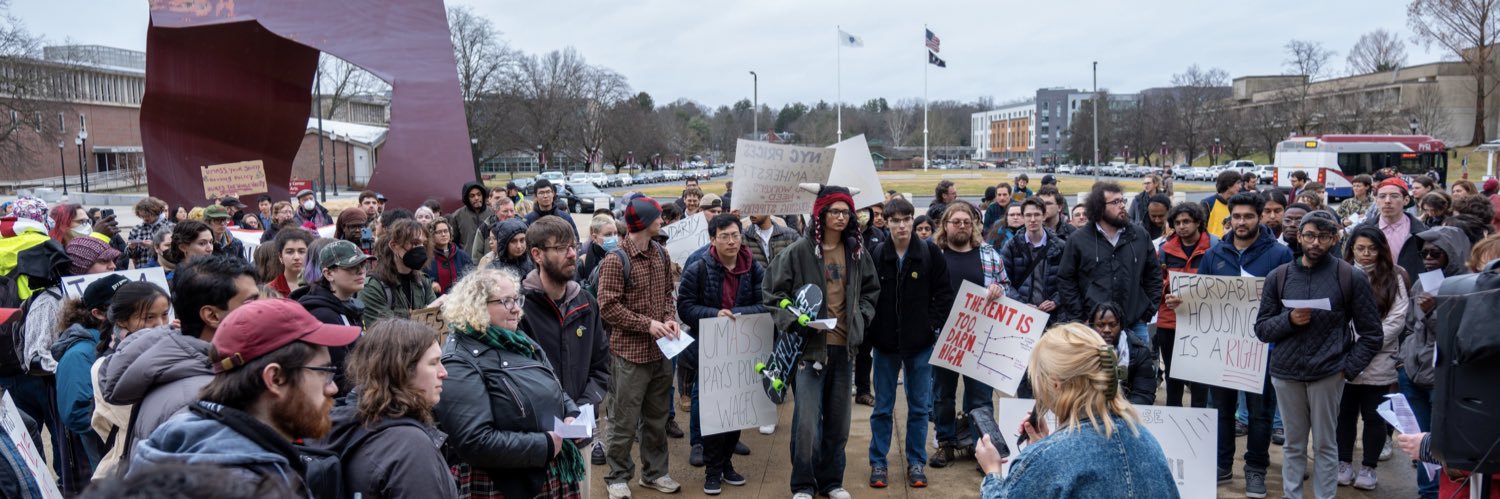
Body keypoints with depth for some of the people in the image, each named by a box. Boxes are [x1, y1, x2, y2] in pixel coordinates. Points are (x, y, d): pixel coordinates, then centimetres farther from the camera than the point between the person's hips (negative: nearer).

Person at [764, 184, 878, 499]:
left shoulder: (857, 252, 7)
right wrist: (793, 321, -15)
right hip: (809, 345, -4)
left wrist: (862, 317, 5)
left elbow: (871, 290, 20)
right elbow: (774, 293, -3)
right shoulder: (799, 252, -7)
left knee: (838, 420, 12)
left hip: (844, 345, 5)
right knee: (807, 420, -7)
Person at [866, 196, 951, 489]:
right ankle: (878, 462, 21)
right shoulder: (876, 255, -4)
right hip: (885, 342, 0)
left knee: (919, 406, 10)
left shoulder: (930, 253, -4)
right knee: (883, 407, 9)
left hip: (921, 343, 0)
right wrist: (872, 331, -7)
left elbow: (944, 294, -1)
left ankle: (916, 462, 23)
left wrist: (933, 325, -8)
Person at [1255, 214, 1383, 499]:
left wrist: (1349, 368, -6)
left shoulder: (1351, 278, -1)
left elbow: (1371, 333, 3)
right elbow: (1261, 329, 5)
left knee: (1325, 444, 7)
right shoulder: (1278, 277, 4)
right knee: (1294, 444, 12)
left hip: (1328, 374, -2)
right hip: (1285, 373, 2)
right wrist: (1289, 320, -13)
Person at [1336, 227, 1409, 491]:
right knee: (1345, 413, 10)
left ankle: (1368, 468, 19)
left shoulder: (1393, 278, 3)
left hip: (1378, 362, -1)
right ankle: (1344, 464, 23)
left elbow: (1397, 319, -4)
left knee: (1374, 416, 7)